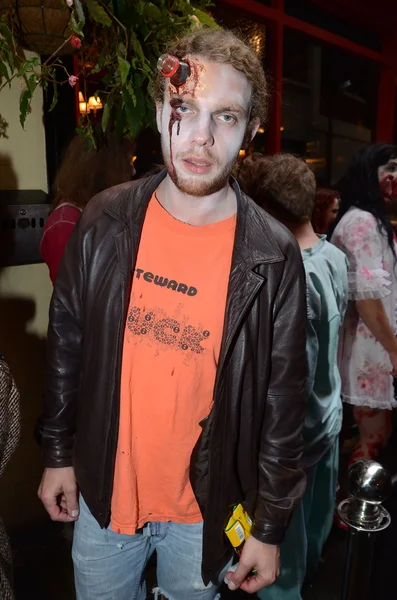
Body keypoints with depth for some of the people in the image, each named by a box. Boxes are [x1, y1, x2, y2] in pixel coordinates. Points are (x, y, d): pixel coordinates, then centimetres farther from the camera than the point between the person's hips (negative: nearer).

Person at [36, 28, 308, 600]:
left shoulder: (273, 257, -16)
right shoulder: (105, 221, -10)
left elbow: (283, 399, -10)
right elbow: (66, 342, 0)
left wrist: (270, 527, -4)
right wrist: (59, 453, 6)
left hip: (207, 509, -1)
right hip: (102, 492, 2)